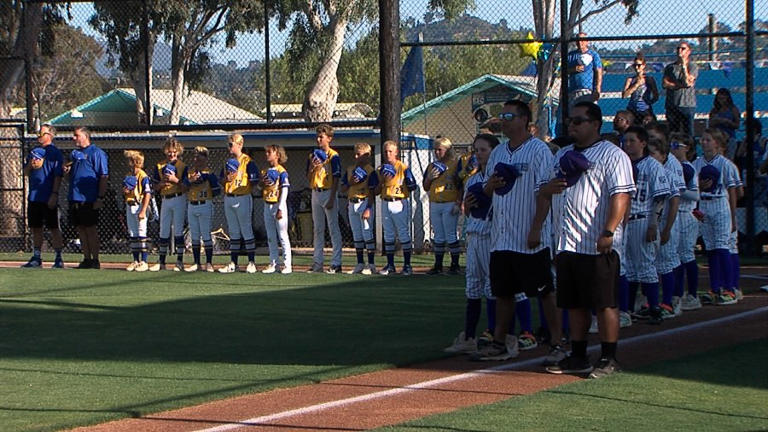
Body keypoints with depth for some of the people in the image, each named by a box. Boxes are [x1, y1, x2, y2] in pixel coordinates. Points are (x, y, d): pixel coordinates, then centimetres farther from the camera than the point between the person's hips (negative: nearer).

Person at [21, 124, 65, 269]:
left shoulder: (55, 152, -7)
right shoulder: (34, 151, 15)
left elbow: (58, 176, -12)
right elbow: (26, 173, 18)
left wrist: (54, 194, -18)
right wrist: (30, 165, -4)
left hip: (49, 198, -7)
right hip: (34, 196, 7)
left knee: (53, 228, -4)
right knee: (35, 228, 9)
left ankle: (59, 258, -1)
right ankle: (36, 258, 15)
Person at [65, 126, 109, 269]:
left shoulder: (96, 153, -7)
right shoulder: (74, 154, 18)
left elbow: (103, 176, -11)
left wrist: (100, 198, -17)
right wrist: (67, 171, 4)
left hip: (89, 199, -8)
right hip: (75, 197, 8)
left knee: (91, 229, -5)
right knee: (81, 229, 8)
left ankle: (95, 260, 0)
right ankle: (86, 259, 14)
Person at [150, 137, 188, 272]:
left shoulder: (183, 166, 0)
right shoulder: (159, 166, 10)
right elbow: (155, 188, 10)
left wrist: (175, 180, -17)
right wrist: (162, 182, -10)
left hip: (179, 199, -4)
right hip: (165, 200, 4)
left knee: (178, 230, -4)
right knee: (163, 231, 5)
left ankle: (180, 262, 0)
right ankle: (161, 262, 10)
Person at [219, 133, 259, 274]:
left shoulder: (247, 161, -6)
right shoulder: (228, 161, 15)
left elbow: (254, 182, -9)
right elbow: (222, 180, 19)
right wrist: (227, 178, -2)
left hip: (242, 198, -7)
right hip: (228, 198, 7)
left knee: (246, 230, -4)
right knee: (233, 232, 10)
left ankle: (251, 263, 0)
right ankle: (233, 263, 13)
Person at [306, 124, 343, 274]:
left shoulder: (333, 156, -6)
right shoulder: (313, 155, 13)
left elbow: (336, 179, -10)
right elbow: (308, 177, 15)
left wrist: (331, 199, -15)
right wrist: (312, 167, -6)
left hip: (328, 193, -7)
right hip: (315, 193, 7)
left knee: (333, 228, -5)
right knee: (317, 229, 9)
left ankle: (336, 263, -5)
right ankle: (317, 263, 13)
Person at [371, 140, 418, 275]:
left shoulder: (403, 168, -4)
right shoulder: (380, 170, 11)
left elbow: (413, 187, -3)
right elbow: (375, 192, 9)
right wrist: (382, 181, -5)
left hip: (400, 203, -5)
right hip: (385, 204, 5)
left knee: (403, 234, -5)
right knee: (388, 235, 9)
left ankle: (407, 265, 0)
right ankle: (390, 265, 16)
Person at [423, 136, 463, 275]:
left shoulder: (456, 164, -2)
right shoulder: (432, 166, 16)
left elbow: (461, 186, -6)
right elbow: (425, 187, 19)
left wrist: (458, 203, -13)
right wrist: (430, 177, -1)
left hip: (450, 205, -6)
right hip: (434, 205, 6)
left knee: (451, 236, -5)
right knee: (438, 236, 9)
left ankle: (455, 264, 0)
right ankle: (438, 265, 12)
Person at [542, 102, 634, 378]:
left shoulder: (612, 155, -6)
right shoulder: (563, 156, 19)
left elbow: (621, 195, -15)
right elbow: (544, 193, 27)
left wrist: (608, 232, -24)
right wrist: (548, 188, 3)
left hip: (598, 246, -8)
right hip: (567, 242, 8)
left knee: (604, 303, -4)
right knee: (574, 304, 11)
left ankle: (609, 359, 1)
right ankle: (578, 357, 18)